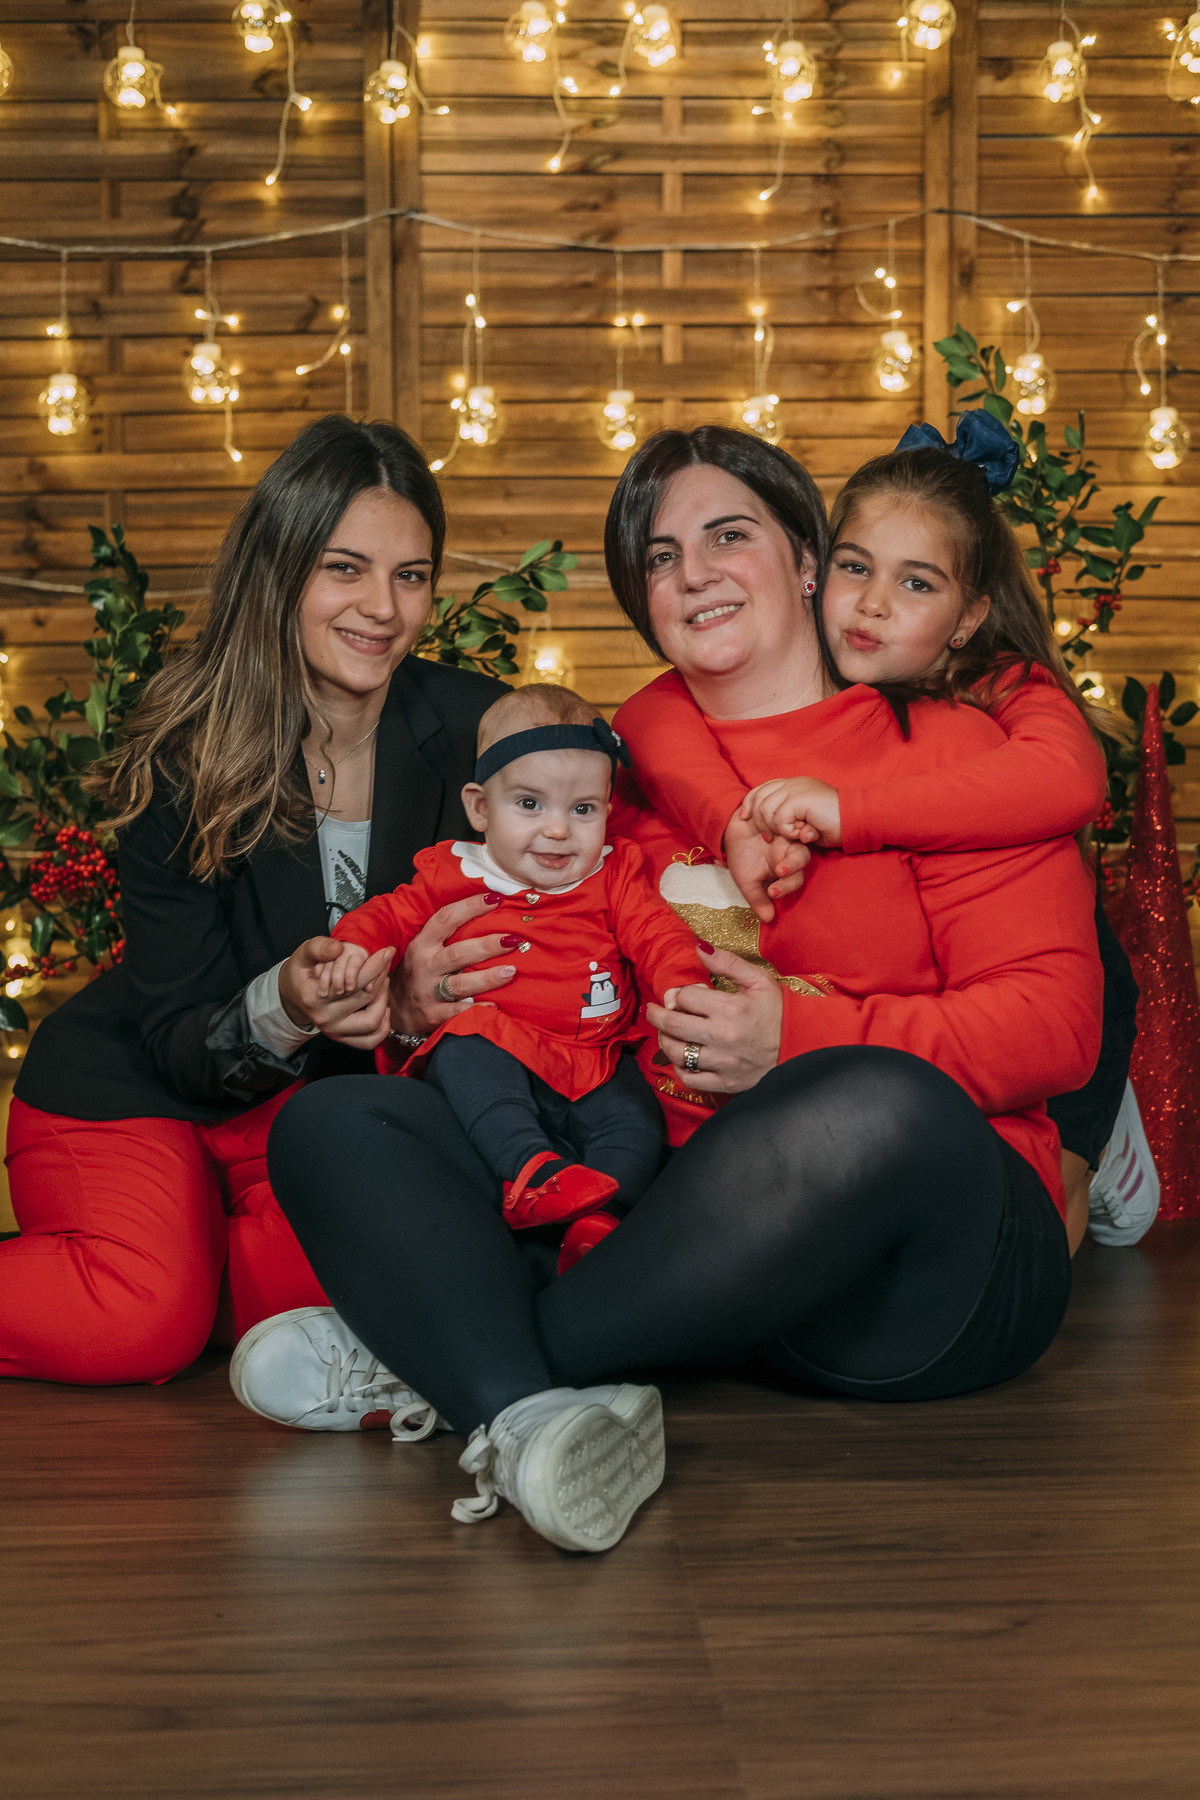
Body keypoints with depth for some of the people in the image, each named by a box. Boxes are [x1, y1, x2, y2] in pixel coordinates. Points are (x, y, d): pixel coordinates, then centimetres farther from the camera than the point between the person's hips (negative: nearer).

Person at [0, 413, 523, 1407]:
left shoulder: (474, 729, -13)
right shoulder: (182, 760, -17)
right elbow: (179, 1042, -15)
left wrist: (416, 1004, -29)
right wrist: (280, 1007, -38)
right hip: (129, 1083, -2)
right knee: (139, 1321, -28)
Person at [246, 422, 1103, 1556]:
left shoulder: (943, 748, 7)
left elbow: (1055, 1020, -3)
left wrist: (801, 1037, -15)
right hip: (667, 1226, 4)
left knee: (879, 1106, -39)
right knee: (330, 1121, -12)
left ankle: (424, 1353, -25)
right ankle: (537, 1417, -42)